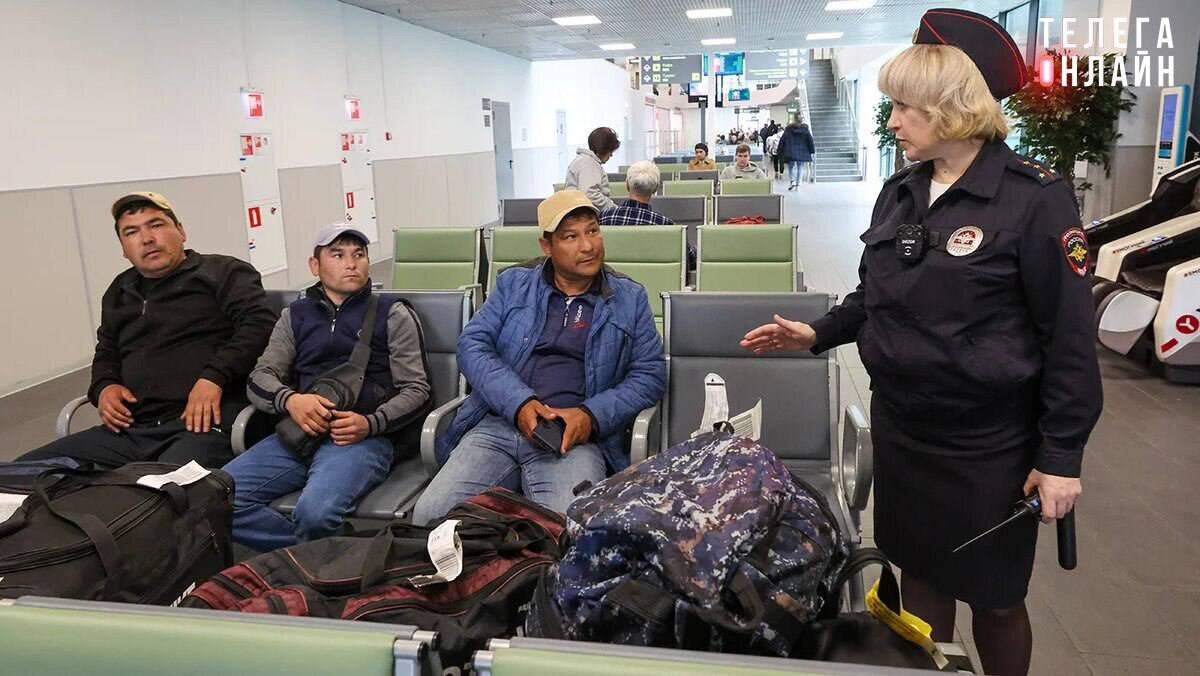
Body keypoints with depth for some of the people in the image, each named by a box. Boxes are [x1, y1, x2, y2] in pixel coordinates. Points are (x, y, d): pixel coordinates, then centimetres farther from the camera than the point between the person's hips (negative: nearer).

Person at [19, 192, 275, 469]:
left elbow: (260, 322, -6)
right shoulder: (120, 292, 28)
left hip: (201, 423, -7)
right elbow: (106, 352, 40)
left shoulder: (223, 272, 8)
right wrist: (104, 386, 16)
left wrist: (214, 376, -18)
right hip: (131, 429, 7)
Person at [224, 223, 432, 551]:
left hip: (364, 437, -4)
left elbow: (416, 389, 6)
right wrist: (290, 400, -10)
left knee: (316, 510, -33)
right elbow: (260, 378, 14)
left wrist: (371, 423, -14)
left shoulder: (393, 315, 11)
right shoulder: (295, 316, 21)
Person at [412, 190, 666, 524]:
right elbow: (472, 345, 6)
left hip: (576, 437, -1)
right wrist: (518, 402, -12)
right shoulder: (513, 284, 16)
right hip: (497, 426, 2)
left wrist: (591, 415, -10)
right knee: (429, 517, -20)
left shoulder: (629, 298, 13)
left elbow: (650, 373, 7)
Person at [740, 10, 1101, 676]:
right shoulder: (899, 191, 4)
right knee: (919, 577, 18)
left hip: (988, 444, -5)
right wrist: (818, 333, 2)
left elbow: (1070, 335, -13)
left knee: (995, 599, 12)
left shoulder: (1034, 199, -15)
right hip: (900, 428, 6)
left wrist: (1061, 456, -12)